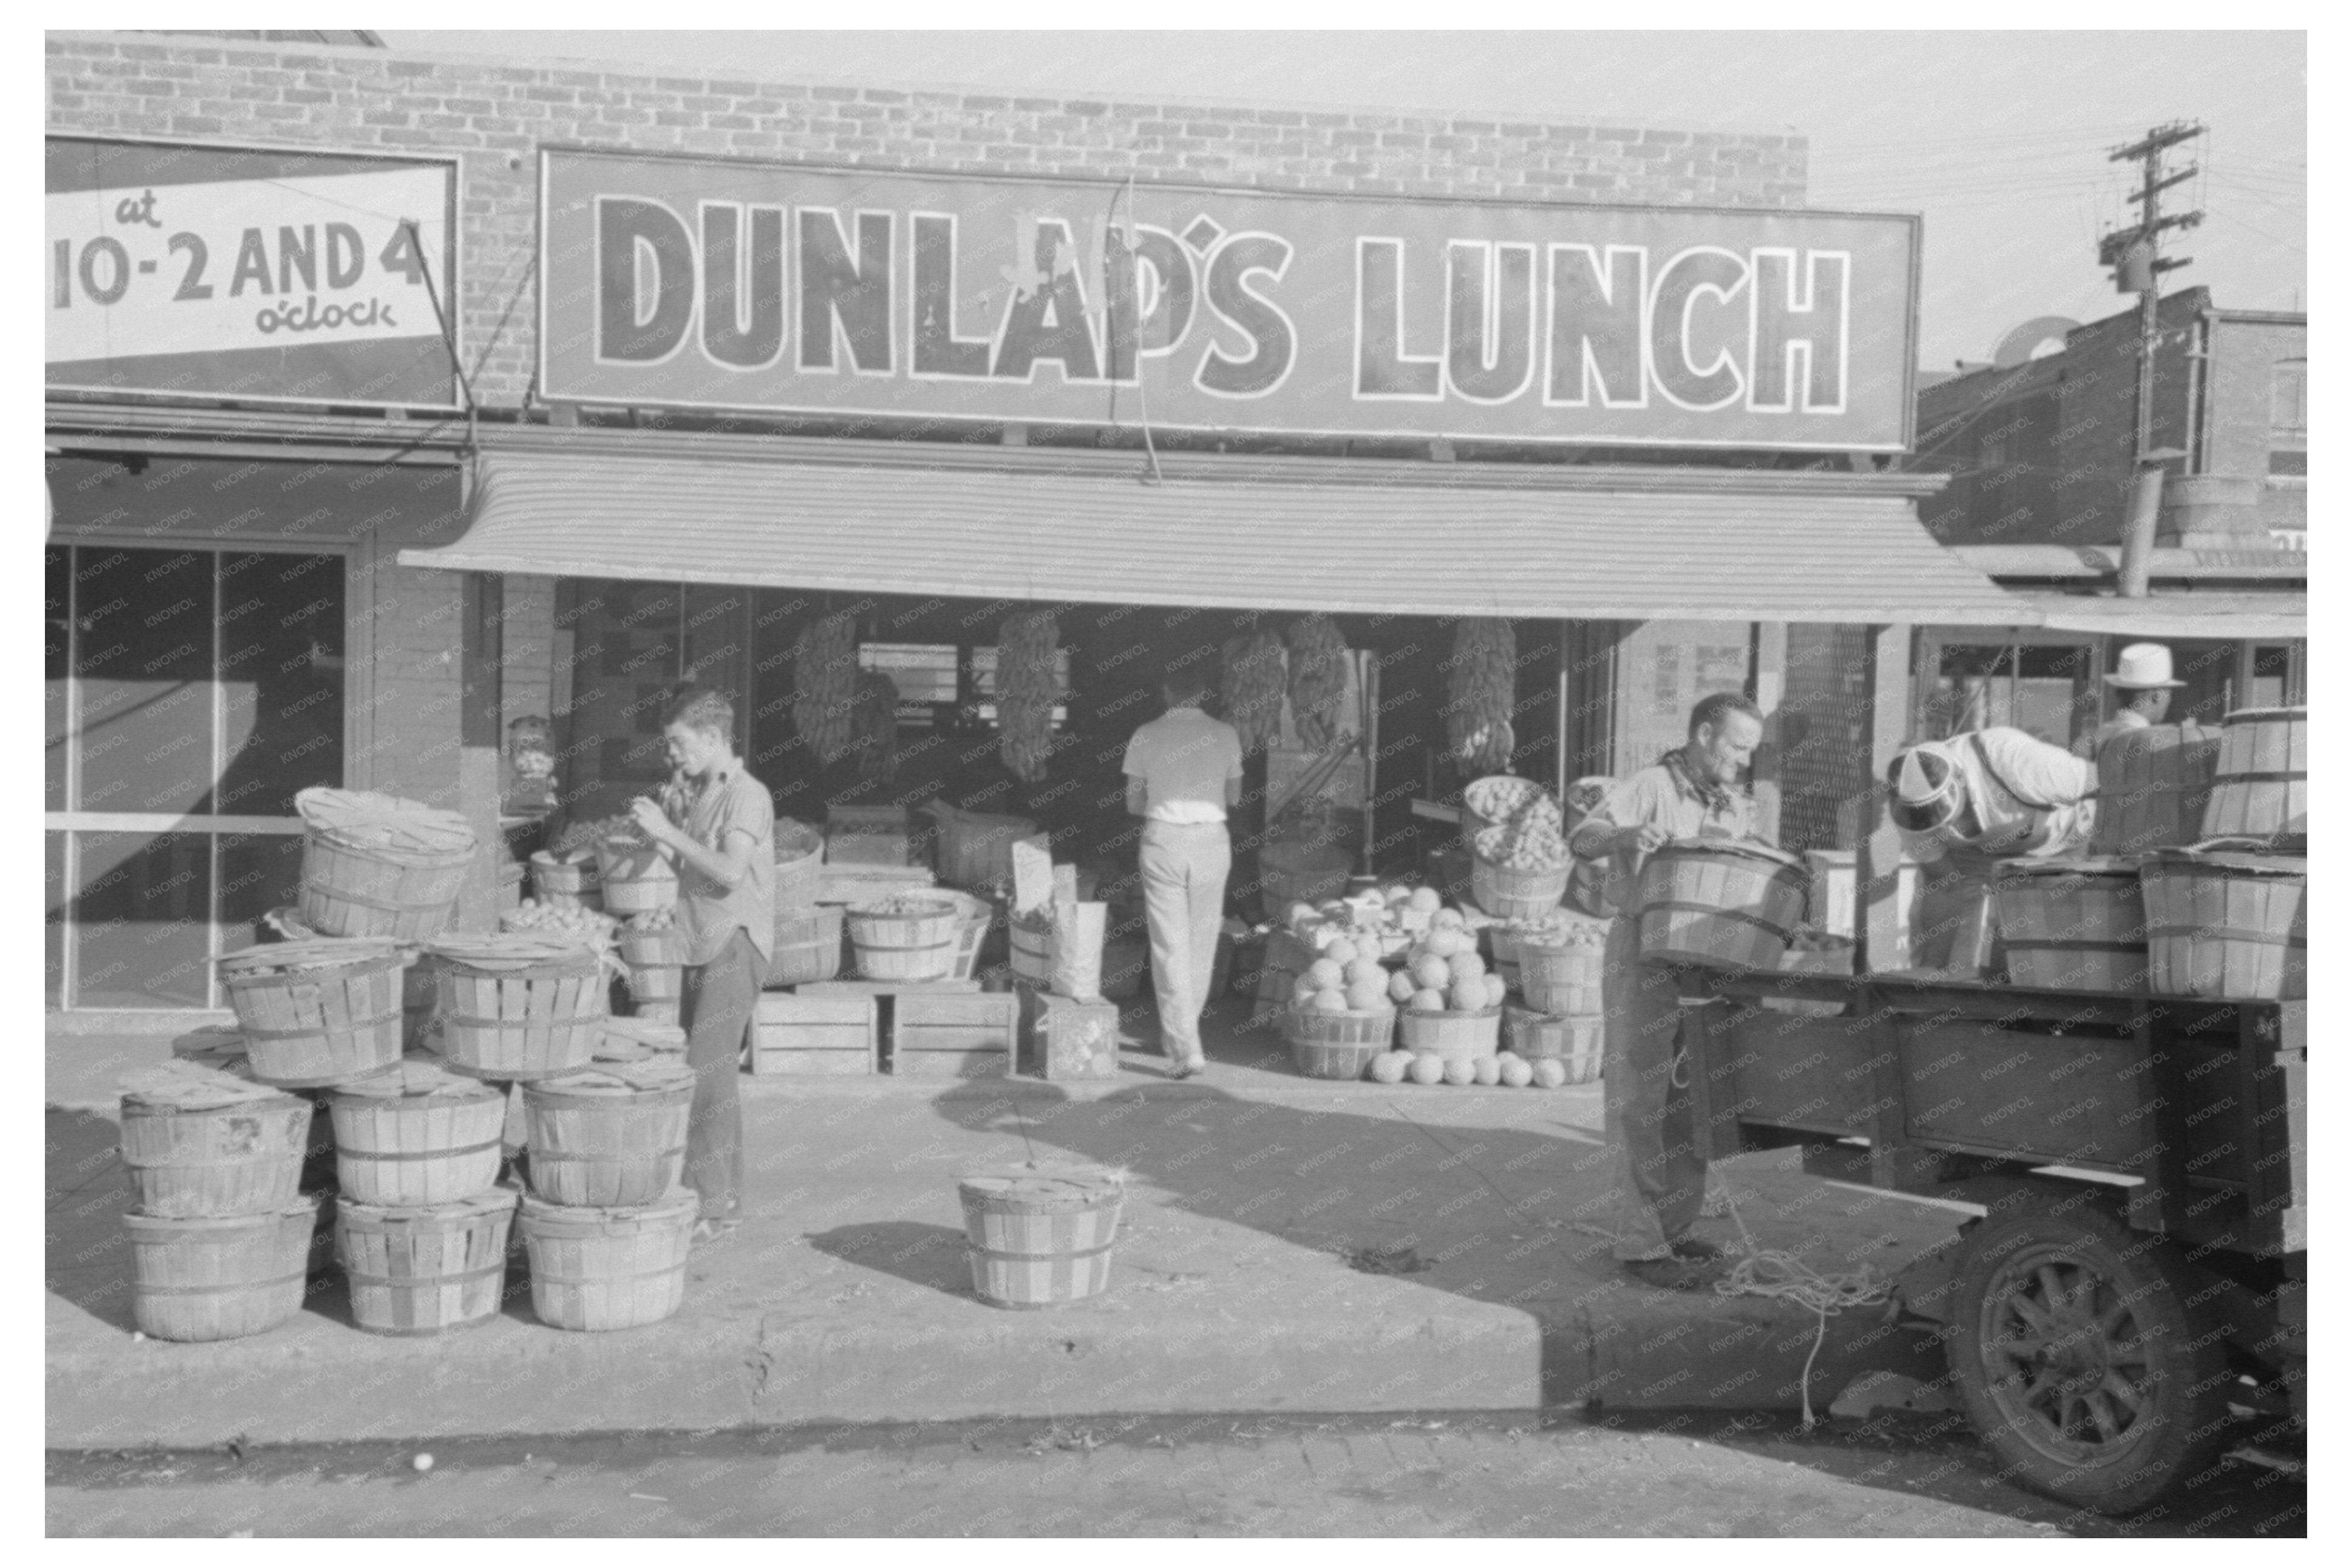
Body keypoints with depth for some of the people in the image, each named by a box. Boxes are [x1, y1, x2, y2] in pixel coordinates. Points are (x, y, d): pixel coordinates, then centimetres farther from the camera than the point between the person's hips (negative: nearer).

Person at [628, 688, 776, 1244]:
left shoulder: (747, 796, -11)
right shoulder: (687, 793, 13)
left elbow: (730, 871, -22)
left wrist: (669, 832, -21)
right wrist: (649, 827, 1)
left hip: (736, 942, -8)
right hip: (699, 942, 8)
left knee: (708, 1069, -11)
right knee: (714, 1071, 12)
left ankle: (711, 1204, -6)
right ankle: (725, 1193, 21)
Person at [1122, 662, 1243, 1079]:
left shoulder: (1146, 736, -1)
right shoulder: (1225, 734, 2)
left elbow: (1133, 805, 3)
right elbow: (1233, 798, 10)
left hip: (1163, 840, -1)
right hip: (1211, 841, 2)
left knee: (1170, 948, 0)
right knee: (1202, 945, 15)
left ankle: (1185, 1048, -9)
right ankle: (1177, 1037, 27)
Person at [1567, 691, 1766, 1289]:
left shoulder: (1735, 807, 15)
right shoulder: (1650, 789, -8)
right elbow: (1581, 840, -19)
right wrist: (1624, 836, -40)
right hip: (1645, 957, -7)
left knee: (1693, 1103, 12)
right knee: (1643, 1104, -5)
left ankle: (1673, 1228, 24)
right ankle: (1641, 1246, -1)